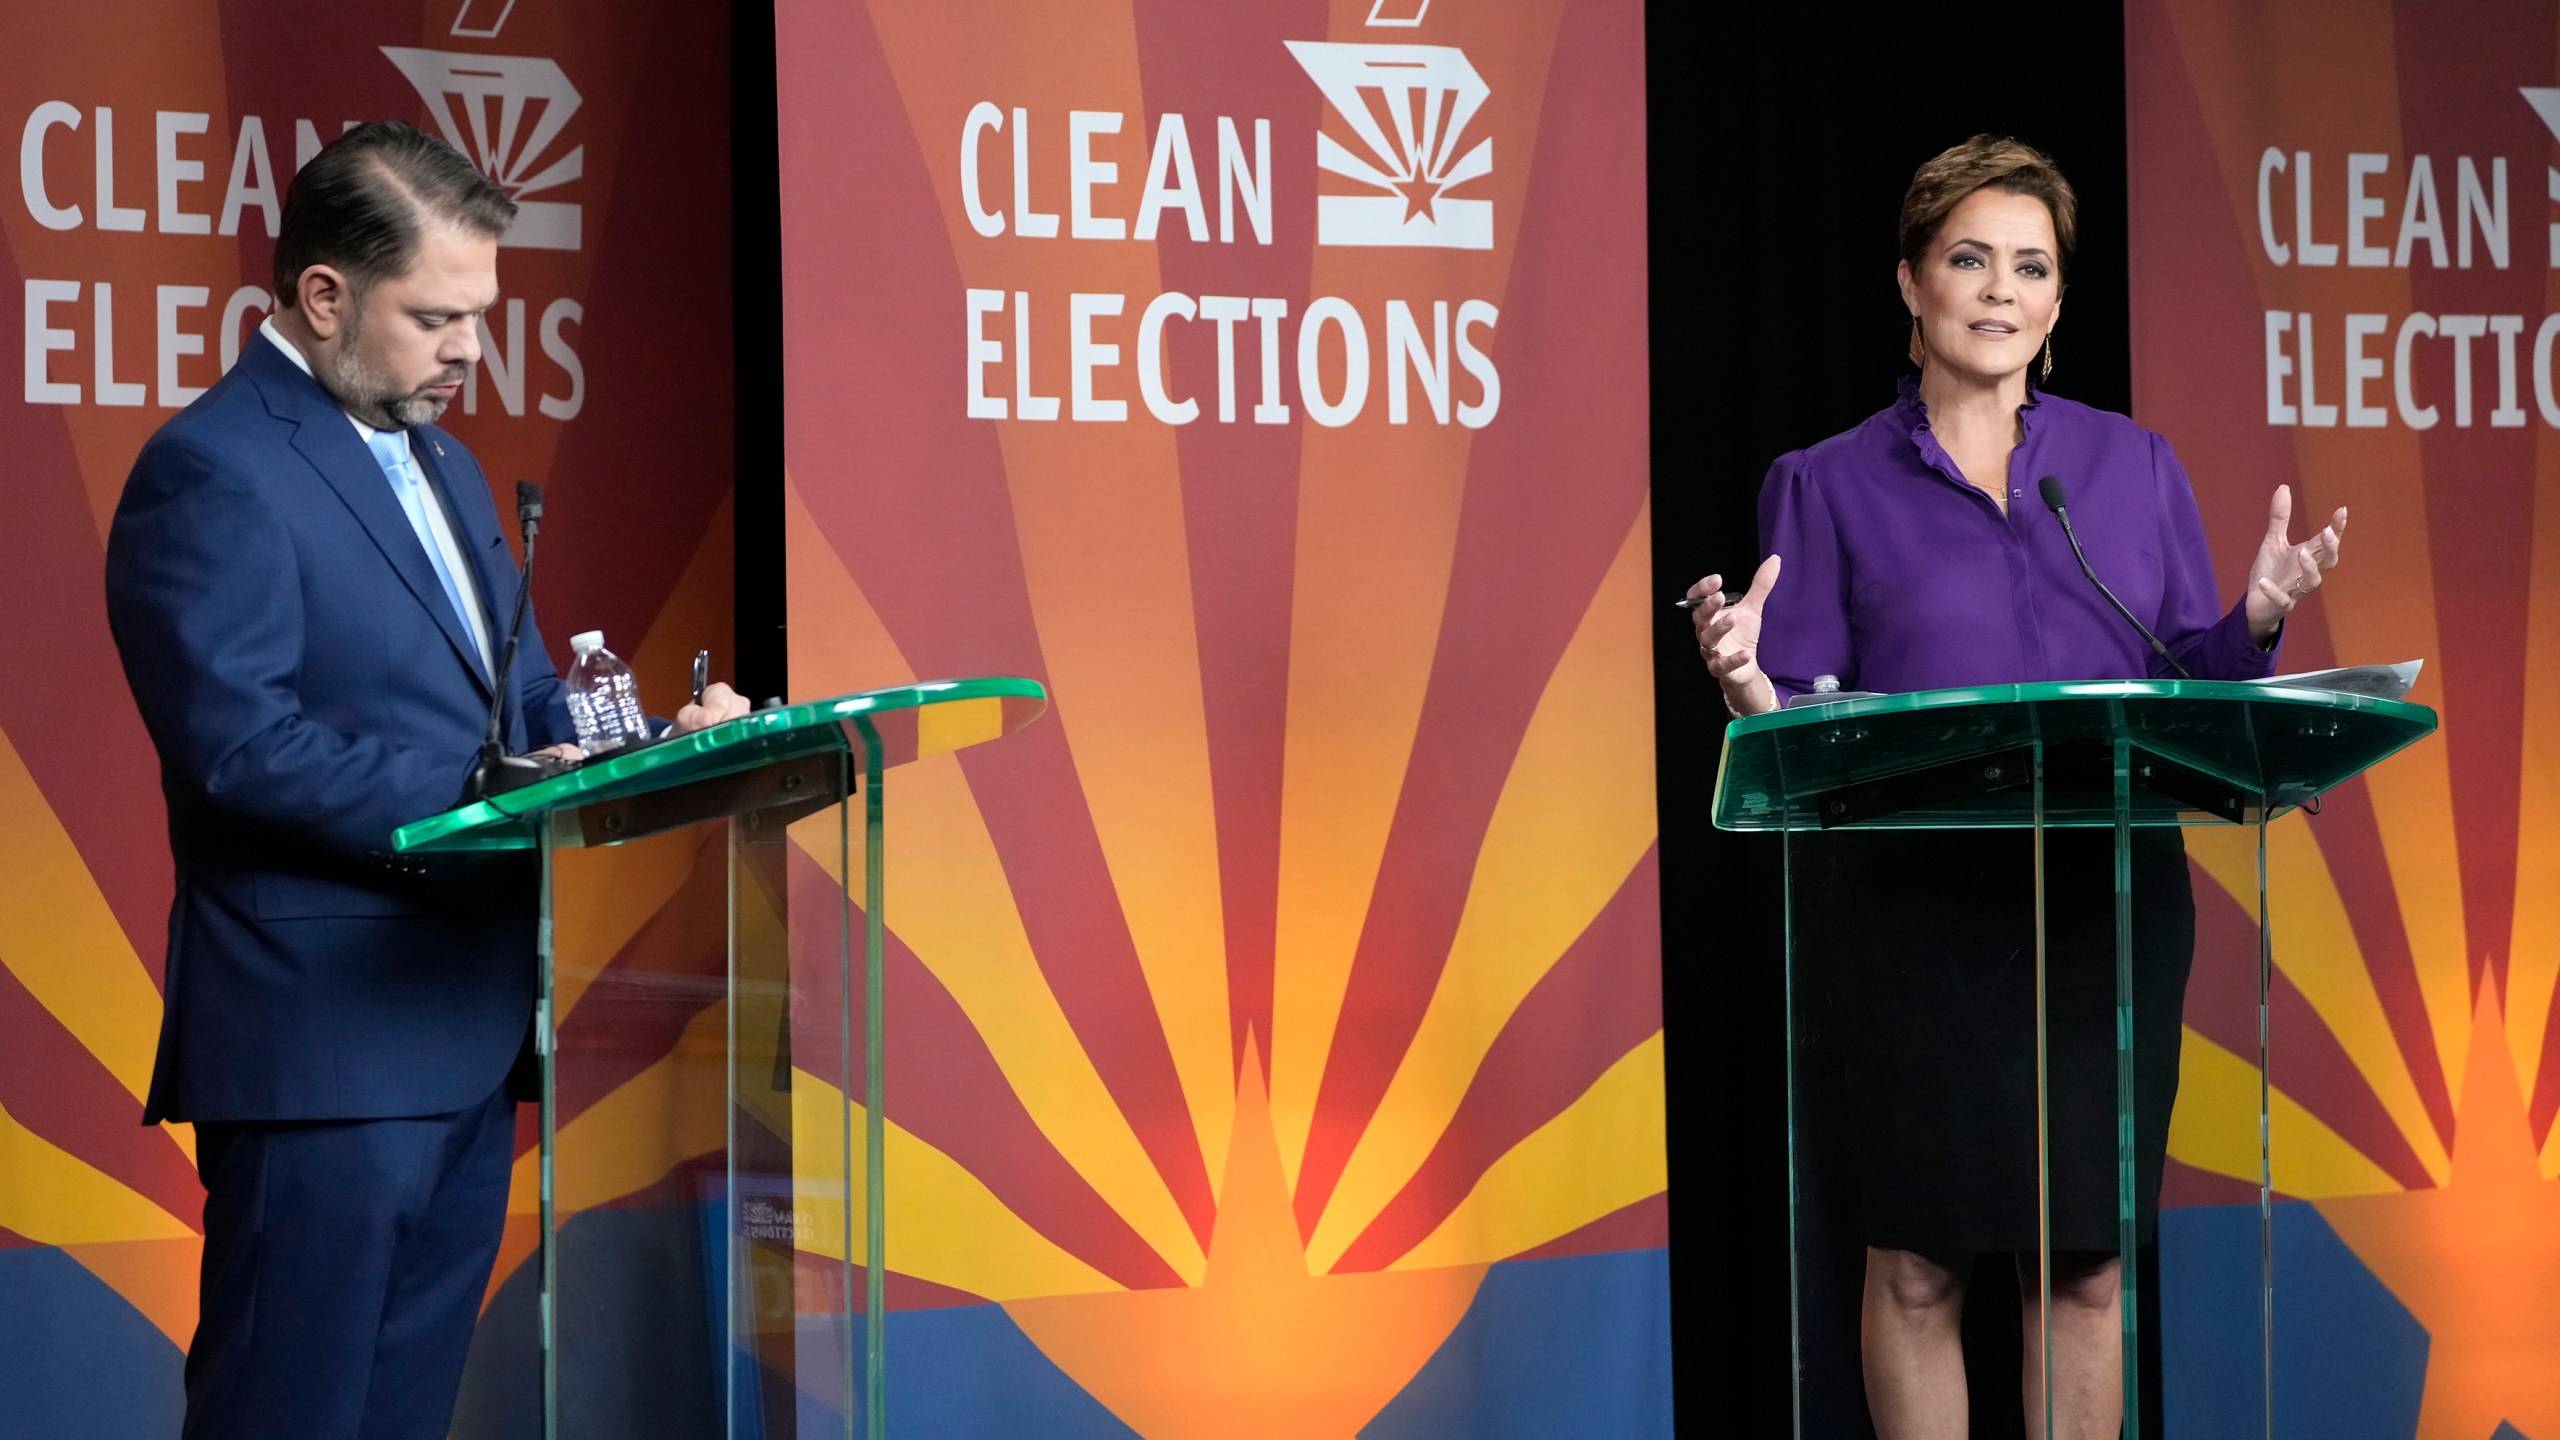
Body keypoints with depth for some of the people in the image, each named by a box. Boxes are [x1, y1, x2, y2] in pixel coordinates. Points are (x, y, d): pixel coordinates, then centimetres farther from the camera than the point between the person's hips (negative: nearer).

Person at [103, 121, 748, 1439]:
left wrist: (662, 743, 0)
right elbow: (241, 745, -20)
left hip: (469, 1031, 9)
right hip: (326, 1038, -9)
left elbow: (526, 694, 21)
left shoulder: (442, 465, 20)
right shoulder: (212, 470, -11)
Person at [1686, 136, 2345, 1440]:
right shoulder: (1829, 485, 5)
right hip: (1912, 911, -2)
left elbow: (2193, 688, 11)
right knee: (1917, 1262, 2)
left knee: (2088, 1260, 4)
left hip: (2108, 905, 2)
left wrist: (2258, 621, -8)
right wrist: (1748, 685, -22)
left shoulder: (2134, 466, 12)